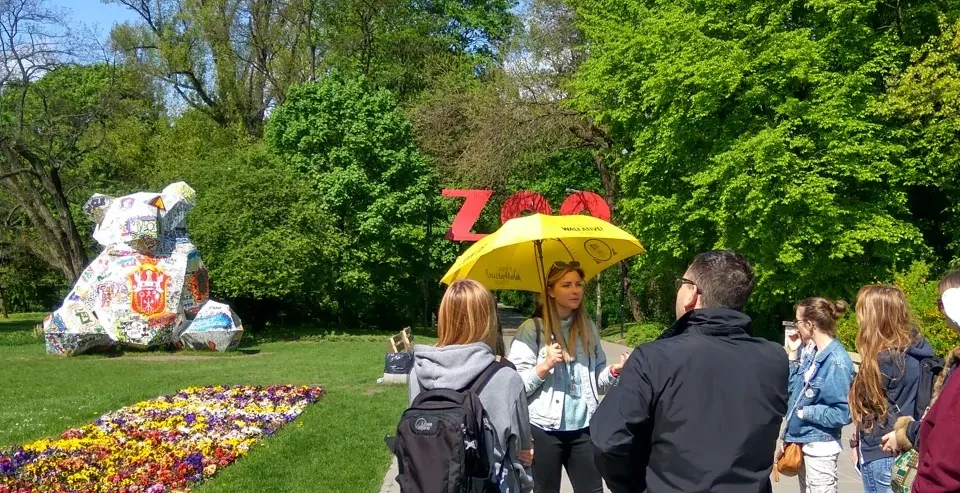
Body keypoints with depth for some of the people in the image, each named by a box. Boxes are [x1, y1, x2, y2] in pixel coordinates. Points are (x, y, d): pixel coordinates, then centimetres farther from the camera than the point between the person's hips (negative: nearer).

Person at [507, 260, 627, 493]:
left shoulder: (588, 328, 10)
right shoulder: (531, 329, -6)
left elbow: (598, 381, 13)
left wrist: (613, 372, -6)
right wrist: (544, 366, -22)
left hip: (584, 428, 4)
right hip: (544, 428, -4)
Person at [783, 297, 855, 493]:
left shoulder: (836, 361, -21)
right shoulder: (811, 352, 3)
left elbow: (843, 413, -22)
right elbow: (794, 389, 9)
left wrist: (804, 412, -15)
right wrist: (792, 354, 3)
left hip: (820, 447, -9)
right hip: (803, 442, 9)